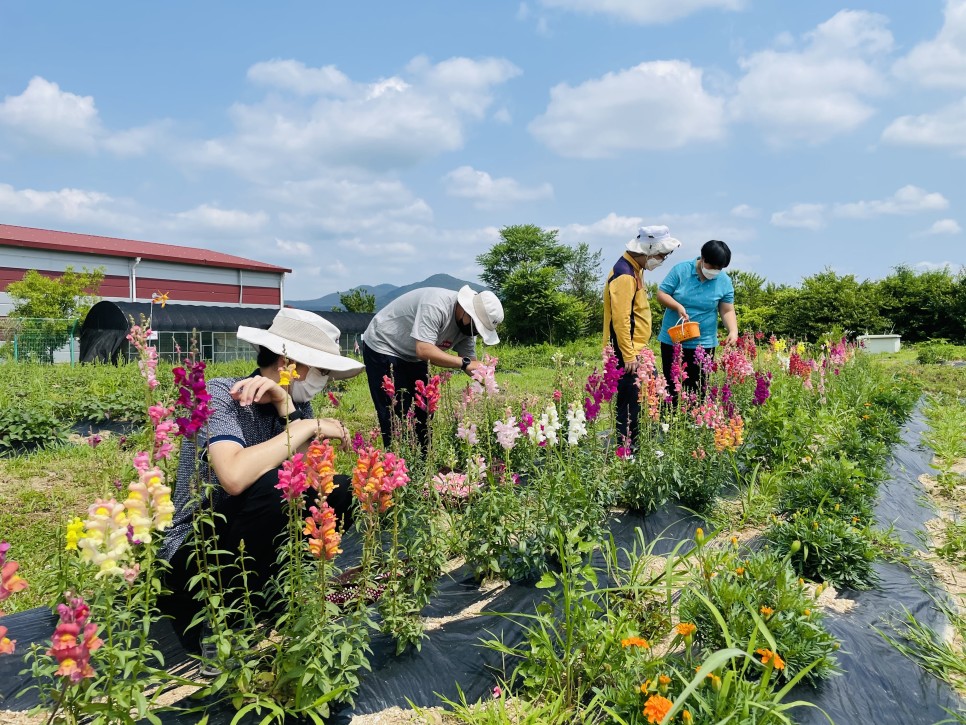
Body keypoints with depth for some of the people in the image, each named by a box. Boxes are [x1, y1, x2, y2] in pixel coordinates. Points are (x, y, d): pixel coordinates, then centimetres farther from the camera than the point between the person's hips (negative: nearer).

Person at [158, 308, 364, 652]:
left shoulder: (296, 403, 0)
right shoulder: (220, 394, -20)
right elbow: (235, 477, -39)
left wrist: (287, 408, -23)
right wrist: (308, 427, -29)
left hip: (252, 543, 7)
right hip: (194, 551, -6)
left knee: (341, 491, -11)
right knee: (272, 486, -33)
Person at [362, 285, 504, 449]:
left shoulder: (467, 324, -7)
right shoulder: (436, 305, -33)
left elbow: (471, 362, -4)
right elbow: (424, 350, -40)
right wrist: (464, 363, -38)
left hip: (413, 357, 8)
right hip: (383, 348, -8)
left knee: (424, 413, 5)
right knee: (398, 418, -10)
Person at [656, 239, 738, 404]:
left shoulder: (725, 281, -1)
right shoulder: (681, 270, -7)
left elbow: (727, 310, 0)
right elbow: (661, 294, -5)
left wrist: (733, 331, -17)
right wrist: (678, 306, -22)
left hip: (704, 344, 1)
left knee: (697, 388, 7)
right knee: (672, 386, 7)